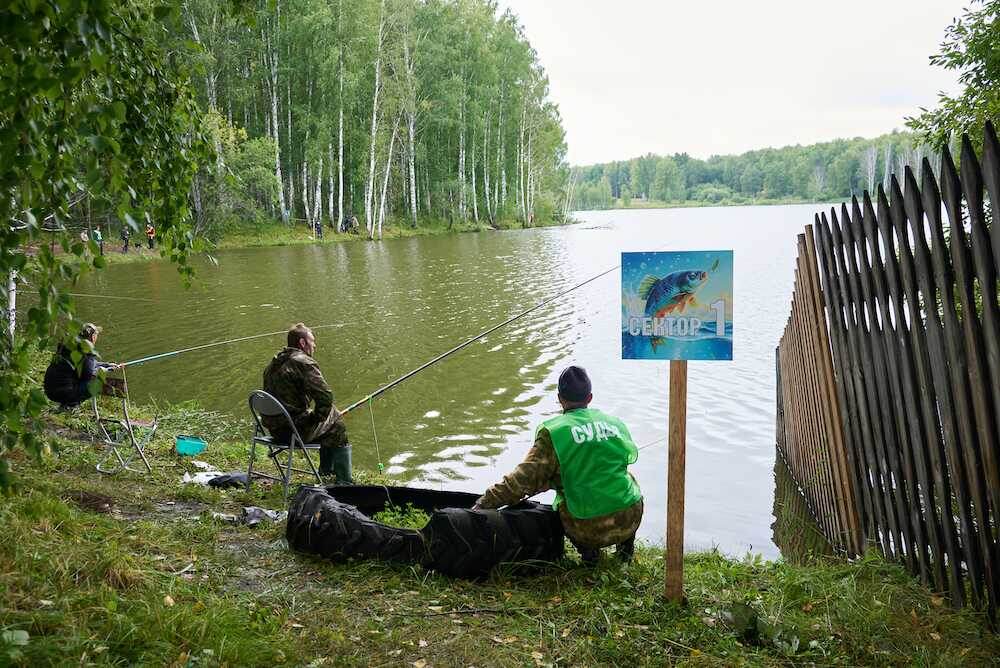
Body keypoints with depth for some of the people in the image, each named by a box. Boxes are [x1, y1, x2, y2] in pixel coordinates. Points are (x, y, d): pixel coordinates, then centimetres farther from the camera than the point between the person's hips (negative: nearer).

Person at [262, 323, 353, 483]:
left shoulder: (274, 363, 12)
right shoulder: (304, 362, -16)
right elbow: (325, 396, -24)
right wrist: (318, 417, -6)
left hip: (274, 428, 9)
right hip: (295, 430, -9)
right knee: (337, 428, 10)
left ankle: (326, 471, 39)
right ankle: (345, 484, 14)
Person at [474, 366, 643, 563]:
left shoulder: (554, 433, -8)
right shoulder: (616, 424, 6)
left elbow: (524, 479, -13)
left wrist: (486, 502, -4)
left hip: (586, 530, -3)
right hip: (630, 520, 3)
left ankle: (587, 549, 12)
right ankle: (625, 543, 26)